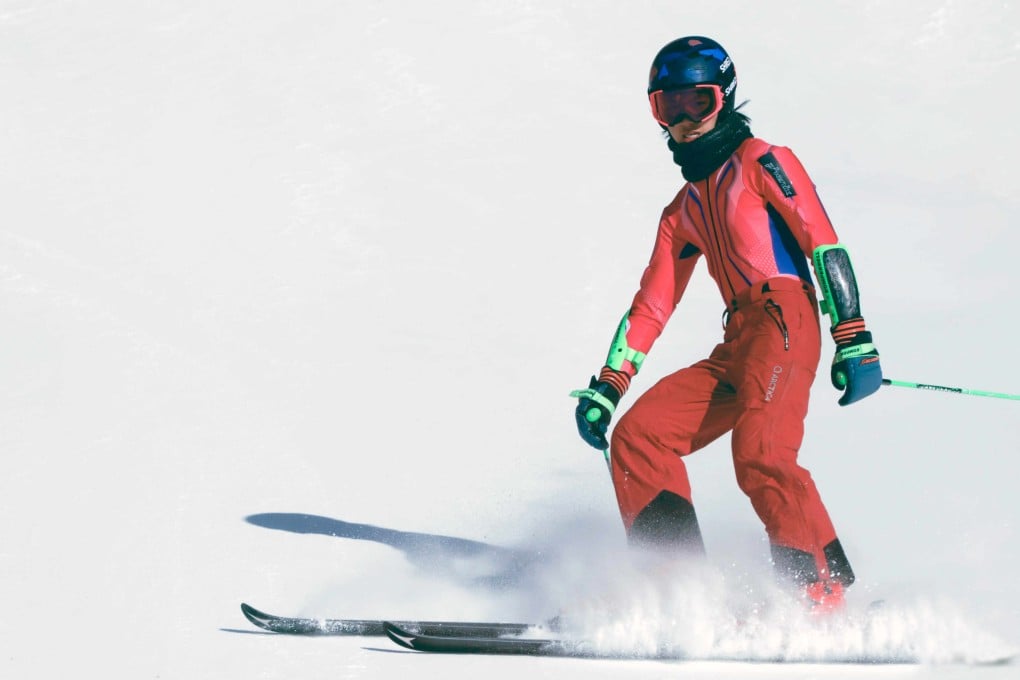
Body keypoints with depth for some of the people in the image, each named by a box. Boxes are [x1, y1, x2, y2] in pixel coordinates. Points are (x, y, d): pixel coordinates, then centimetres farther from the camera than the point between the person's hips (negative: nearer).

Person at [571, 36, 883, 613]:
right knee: (637, 434, -6)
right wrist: (606, 387, 17)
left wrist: (856, 339, -13)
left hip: (784, 322, -8)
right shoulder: (684, 212, 28)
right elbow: (651, 306, 27)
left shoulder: (761, 161, 6)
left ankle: (825, 590, -25)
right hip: (734, 348, 8)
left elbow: (826, 245, -4)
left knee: (760, 452, -28)